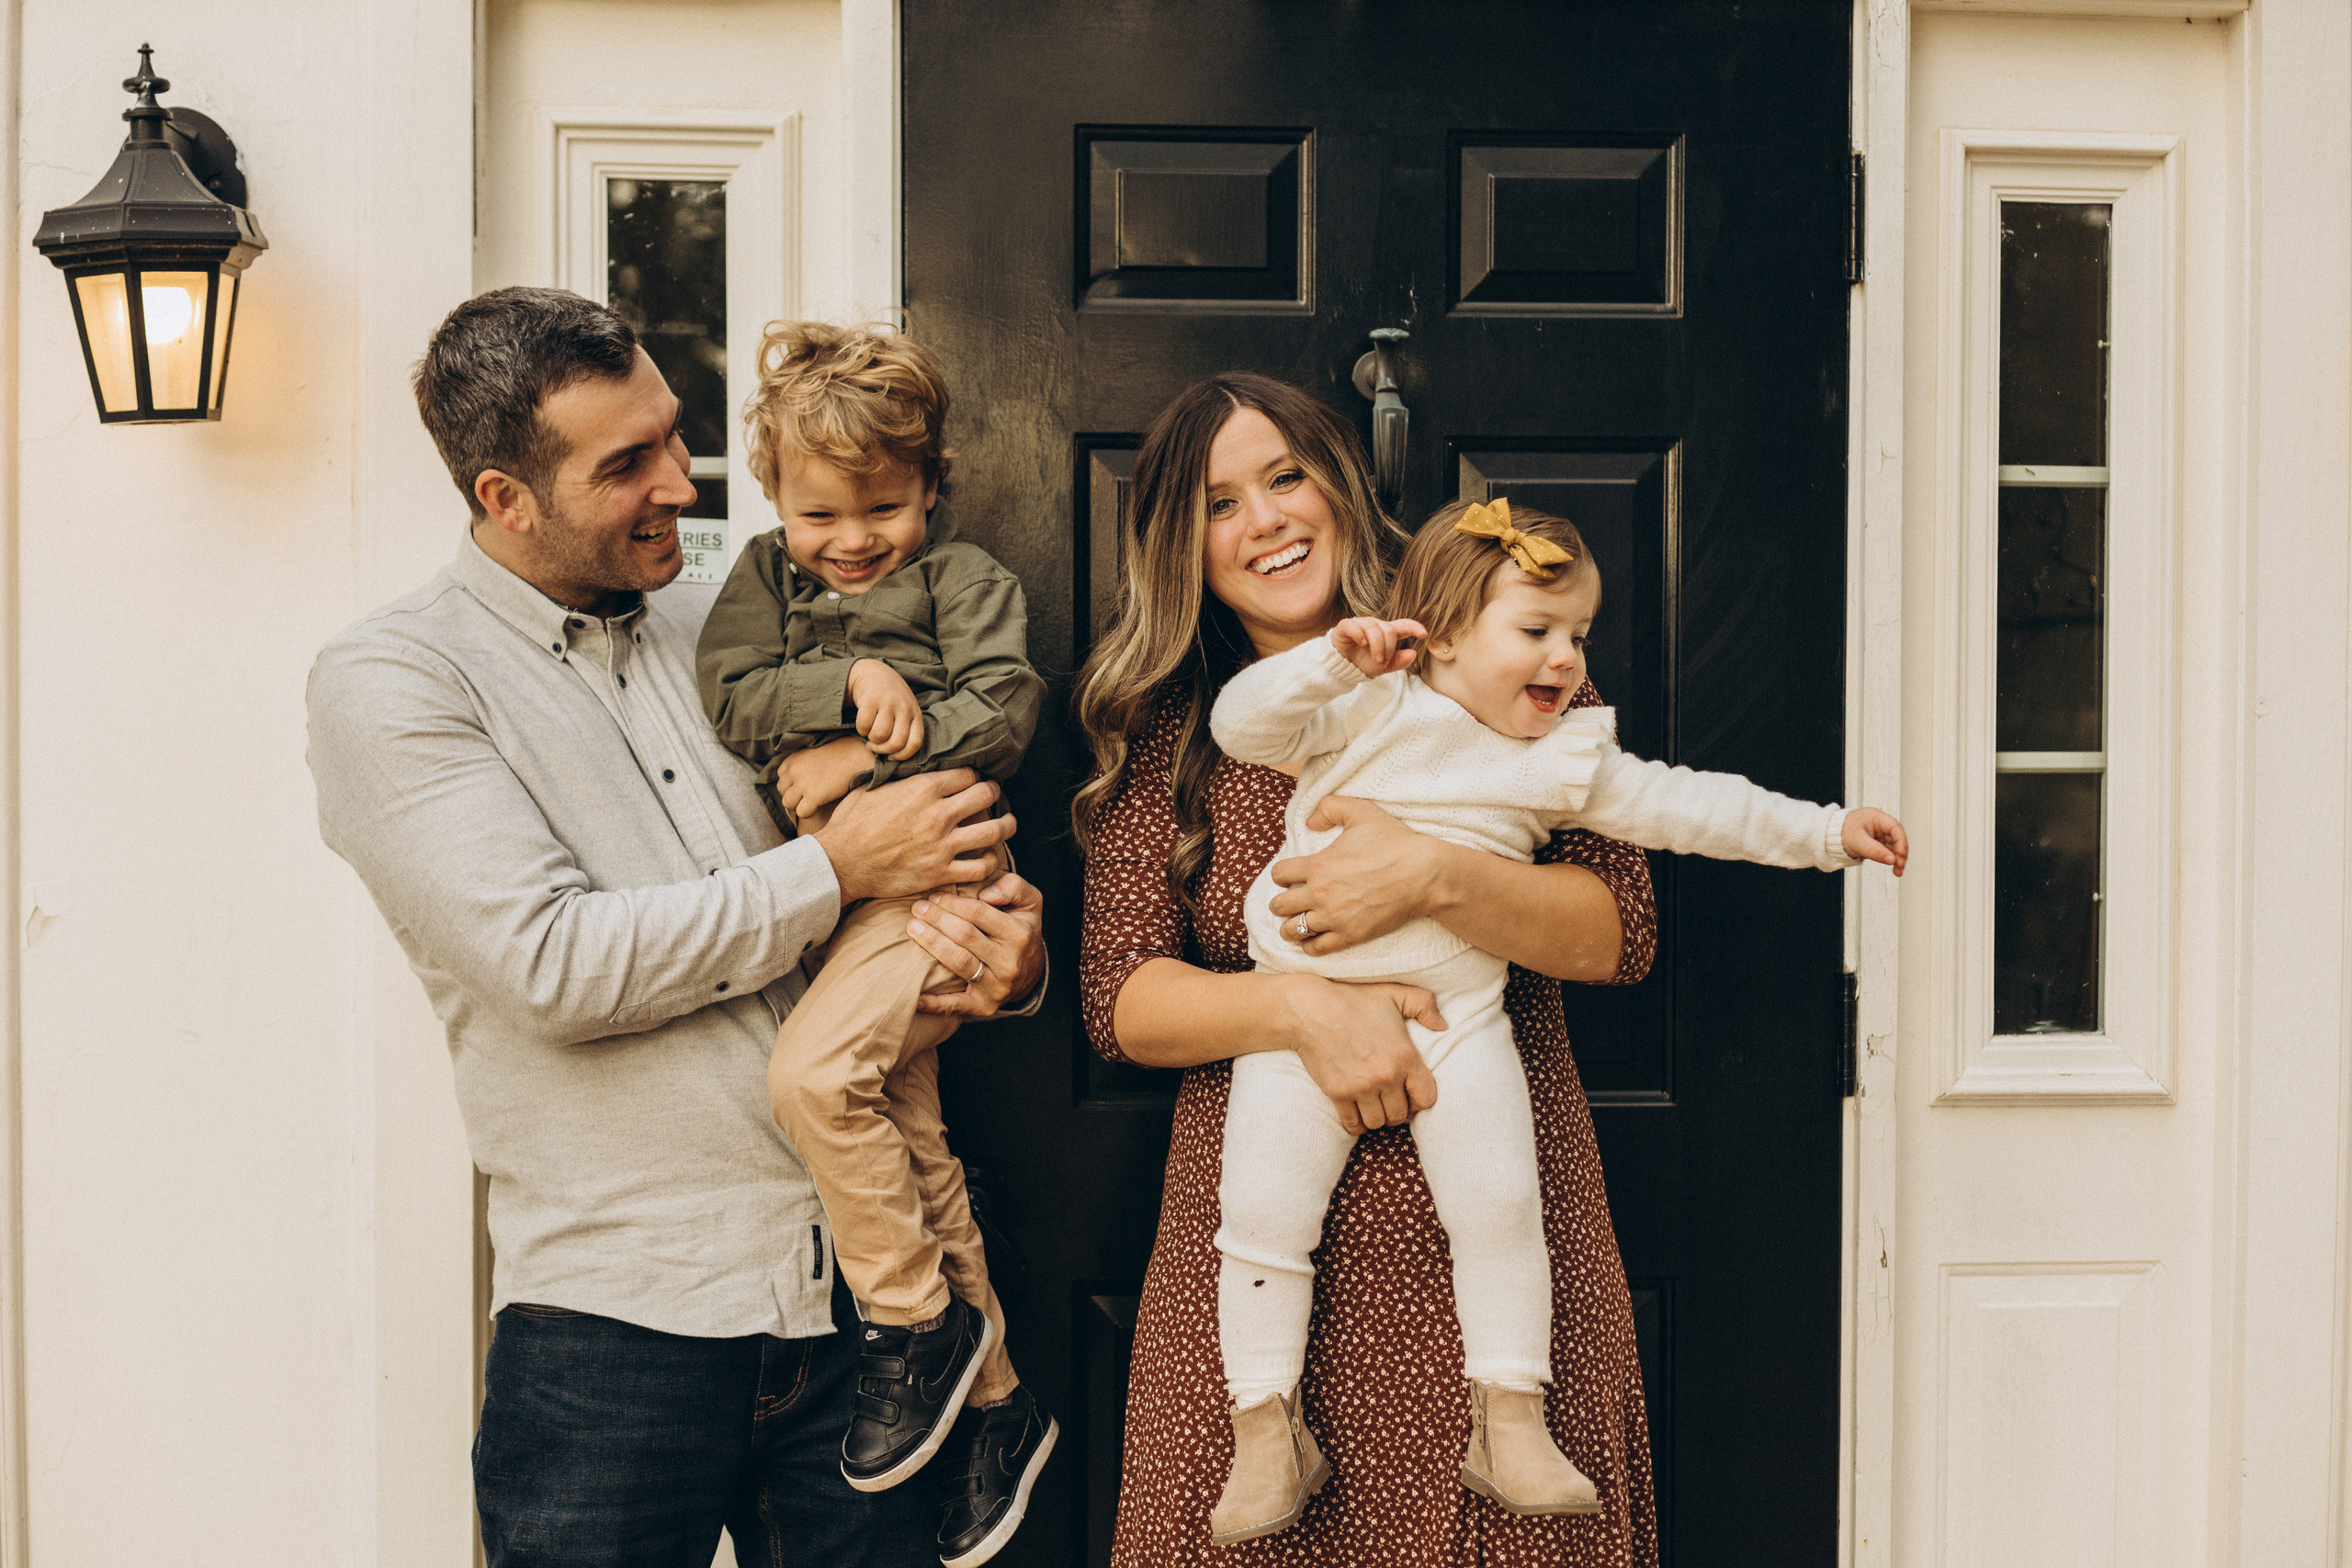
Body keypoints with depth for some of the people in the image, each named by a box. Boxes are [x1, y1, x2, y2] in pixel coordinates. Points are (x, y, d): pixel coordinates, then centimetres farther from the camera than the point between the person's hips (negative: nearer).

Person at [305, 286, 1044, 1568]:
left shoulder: (718, 628, 11)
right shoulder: (387, 681, -5)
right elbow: (554, 962, -17)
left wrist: (1001, 949, -6)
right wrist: (835, 872, -13)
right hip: (618, 1318, -4)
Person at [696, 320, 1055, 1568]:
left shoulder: (964, 576, 3)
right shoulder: (765, 573, 16)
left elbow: (1001, 710, -9)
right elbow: (731, 695, 2)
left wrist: (860, 757, -13)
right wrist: (849, 682, -12)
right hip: (824, 890, 6)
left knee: (812, 1074, -27)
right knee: (910, 1149, 9)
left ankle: (919, 1323, -7)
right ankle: (994, 1400, 22)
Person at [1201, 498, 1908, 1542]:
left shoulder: (1568, 758, 8)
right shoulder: (1367, 711, -1)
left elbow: (1688, 807, 11)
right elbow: (1240, 724, -8)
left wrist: (1825, 833, 10)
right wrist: (1331, 661, -23)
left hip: (1457, 1021, 2)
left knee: (1499, 1204, -7)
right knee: (1263, 1213, -5)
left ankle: (1510, 1426, 10)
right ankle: (1266, 1432, 10)